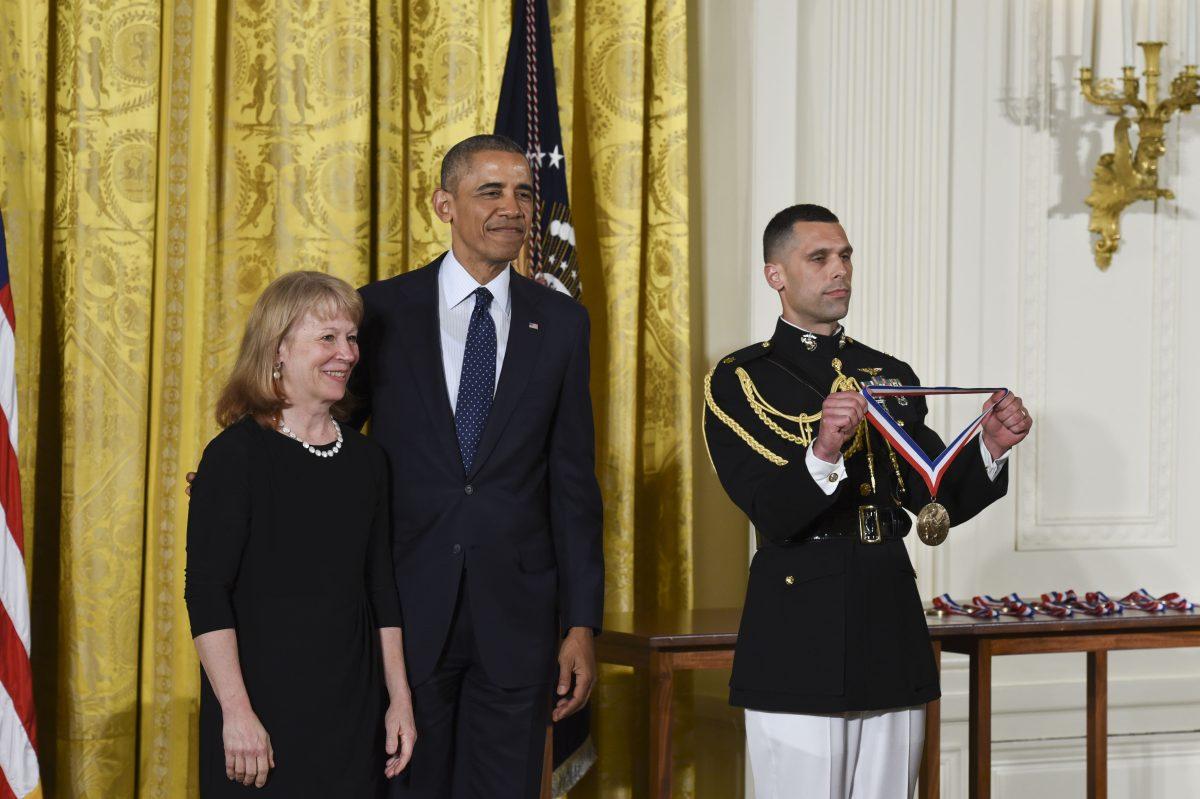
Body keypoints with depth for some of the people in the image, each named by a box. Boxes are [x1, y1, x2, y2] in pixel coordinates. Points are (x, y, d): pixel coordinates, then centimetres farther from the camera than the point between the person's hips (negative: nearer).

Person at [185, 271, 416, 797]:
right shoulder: (235, 456, -9)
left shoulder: (366, 459, 9)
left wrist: (399, 699, 9)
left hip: (352, 711, 5)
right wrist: (237, 712, -17)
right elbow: (206, 593, -12)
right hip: (262, 707, -5)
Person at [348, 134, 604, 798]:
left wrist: (581, 624, 2)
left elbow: (573, 481, 6)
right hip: (406, 610, -1)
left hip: (516, 615, 1)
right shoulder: (381, 311, 1)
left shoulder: (561, 324, 6)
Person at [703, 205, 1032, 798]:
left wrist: (990, 448, -8)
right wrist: (823, 455, -30)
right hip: (798, 642, -5)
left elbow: (939, 502, 10)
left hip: (892, 638, 5)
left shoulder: (892, 377, 16)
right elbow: (771, 512, -12)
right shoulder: (739, 381, 1)